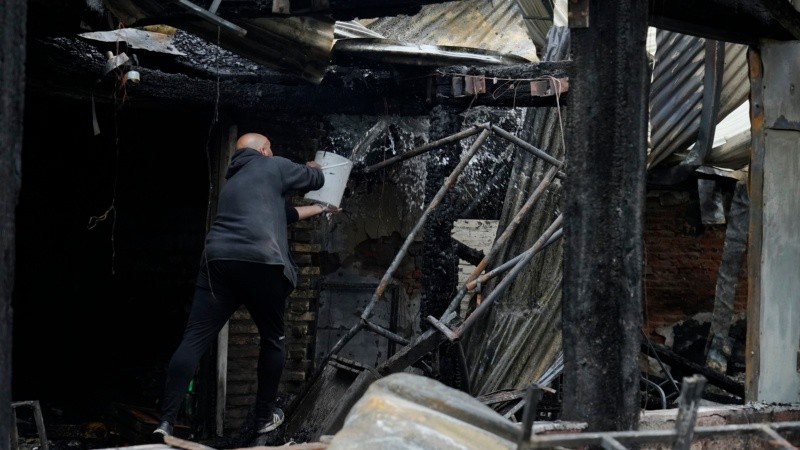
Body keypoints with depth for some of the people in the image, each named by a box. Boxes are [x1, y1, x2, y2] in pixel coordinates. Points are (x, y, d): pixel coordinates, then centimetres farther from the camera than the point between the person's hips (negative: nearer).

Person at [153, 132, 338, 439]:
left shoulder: (232, 182, 35)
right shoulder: (273, 167, 15)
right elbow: (315, 180, 28)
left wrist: (319, 209, 57)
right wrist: (312, 167, 51)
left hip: (218, 261, 5)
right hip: (261, 264, -5)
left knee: (194, 340, -5)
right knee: (272, 340, 17)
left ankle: (167, 422, -15)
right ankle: (265, 416, 24)